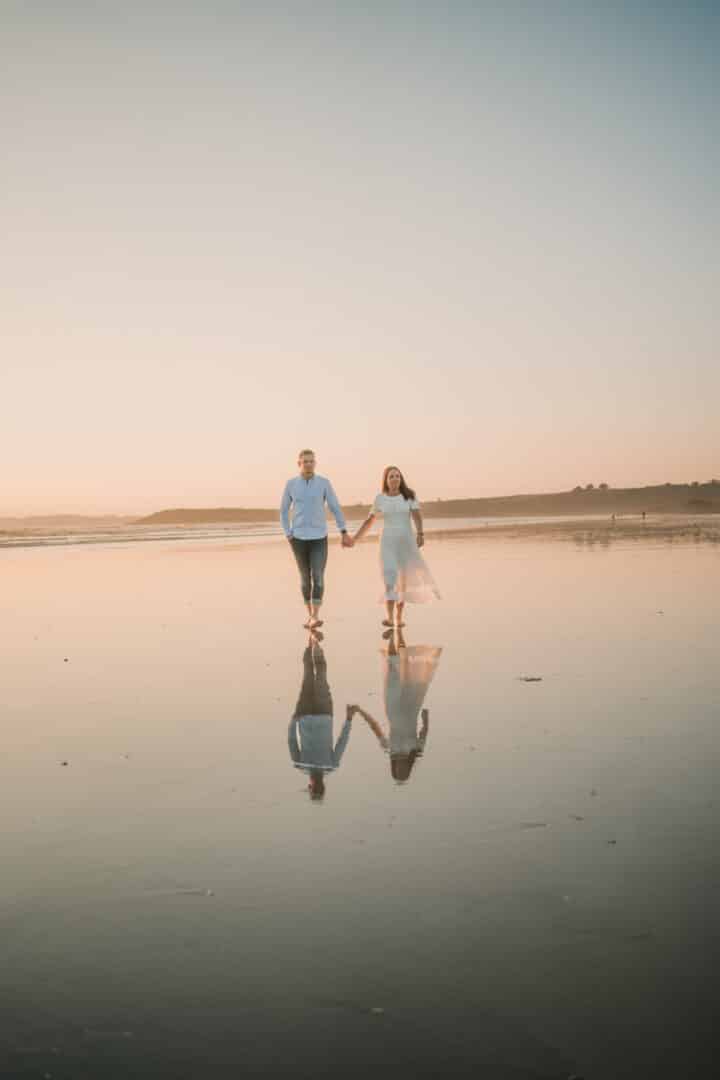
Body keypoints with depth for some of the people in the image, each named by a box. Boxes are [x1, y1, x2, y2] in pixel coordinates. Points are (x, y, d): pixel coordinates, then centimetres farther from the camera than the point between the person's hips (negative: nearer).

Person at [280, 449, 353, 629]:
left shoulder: (324, 482, -2)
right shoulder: (291, 484, 0)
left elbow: (336, 508, 0)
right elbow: (284, 511, 8)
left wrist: (344, 533, -7)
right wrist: (288, 536, -3)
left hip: (319, 539, -1)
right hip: (299, 538, 1)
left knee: (318, 577, -14)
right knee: (305, 577, 9)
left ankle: (315, 617, -17)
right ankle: (311, 615, 22)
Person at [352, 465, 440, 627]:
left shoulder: (409, 496, -1)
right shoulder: (380, 498, 3)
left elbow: (417, 517, -12)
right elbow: (369, 520, 13)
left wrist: (420, 534, -29)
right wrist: (354, 539, 13)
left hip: (406, 541, 1)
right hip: (388, 542, 0)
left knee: (404, 579, 8)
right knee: (390, 577, -18)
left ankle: (399, 617, 26)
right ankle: (389, 618, -25)